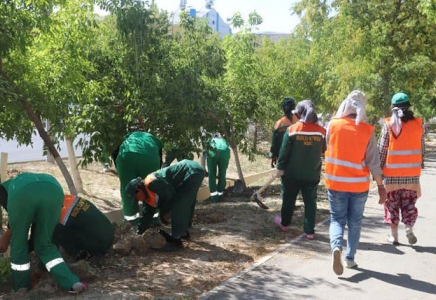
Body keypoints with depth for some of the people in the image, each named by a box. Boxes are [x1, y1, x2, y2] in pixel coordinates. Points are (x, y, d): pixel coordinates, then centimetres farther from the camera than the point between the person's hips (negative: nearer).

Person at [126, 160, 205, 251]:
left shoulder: (151, 183, -18)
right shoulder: (149, 193, 12)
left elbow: (170, 195, -13)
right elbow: (149, 213, 21)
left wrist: (163, 213, 3)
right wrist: (139, 232, 25)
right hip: (193, 171, 10)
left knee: (178, 205, -7)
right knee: (185, 204, 23)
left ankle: (176, 241, -1)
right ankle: (183, 232, 40)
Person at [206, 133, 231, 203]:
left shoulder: (210, 141, 38)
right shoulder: (224, 141, 41)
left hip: (212, 152, -1)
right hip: (224, 152, 1)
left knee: (211, 174, 9)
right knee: (222, 174, 14)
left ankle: (214, 196, 5)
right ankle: (220, 195, 19)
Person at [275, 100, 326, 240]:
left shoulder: (292, 129, -11)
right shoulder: (321, 131, -4)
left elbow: (284, 151, -9)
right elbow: (323, 151, 6)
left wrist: (281, 167, -1)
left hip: (292, 173, -1)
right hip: (312, 174, 2)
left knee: (289, 199, 16)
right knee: (310, 202, 9)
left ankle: (285, 223, 33)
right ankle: (310, 231, 10)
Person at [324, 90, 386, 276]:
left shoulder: (333, 125, -6)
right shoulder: (367, 130, -9)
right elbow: (373, 161, -8)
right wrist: (380, 186, 0)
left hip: (335, 181, 0)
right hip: (358, 184, 0)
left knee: (337, 219, 9)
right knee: (354, 222, 15)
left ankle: (336, 247, -17)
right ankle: (350, 258, 19)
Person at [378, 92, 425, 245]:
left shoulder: (389, 124, -7)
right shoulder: (418, 124, 0)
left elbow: (382, 149, -6)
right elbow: (422, 148, 5)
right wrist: (420, 164, 17)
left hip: (392, 172, -1)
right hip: (412, 172, 2)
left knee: (392, 203, 9)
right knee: (409, 203, 15)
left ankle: (394, 235, 13)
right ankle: (409, 227, -3)